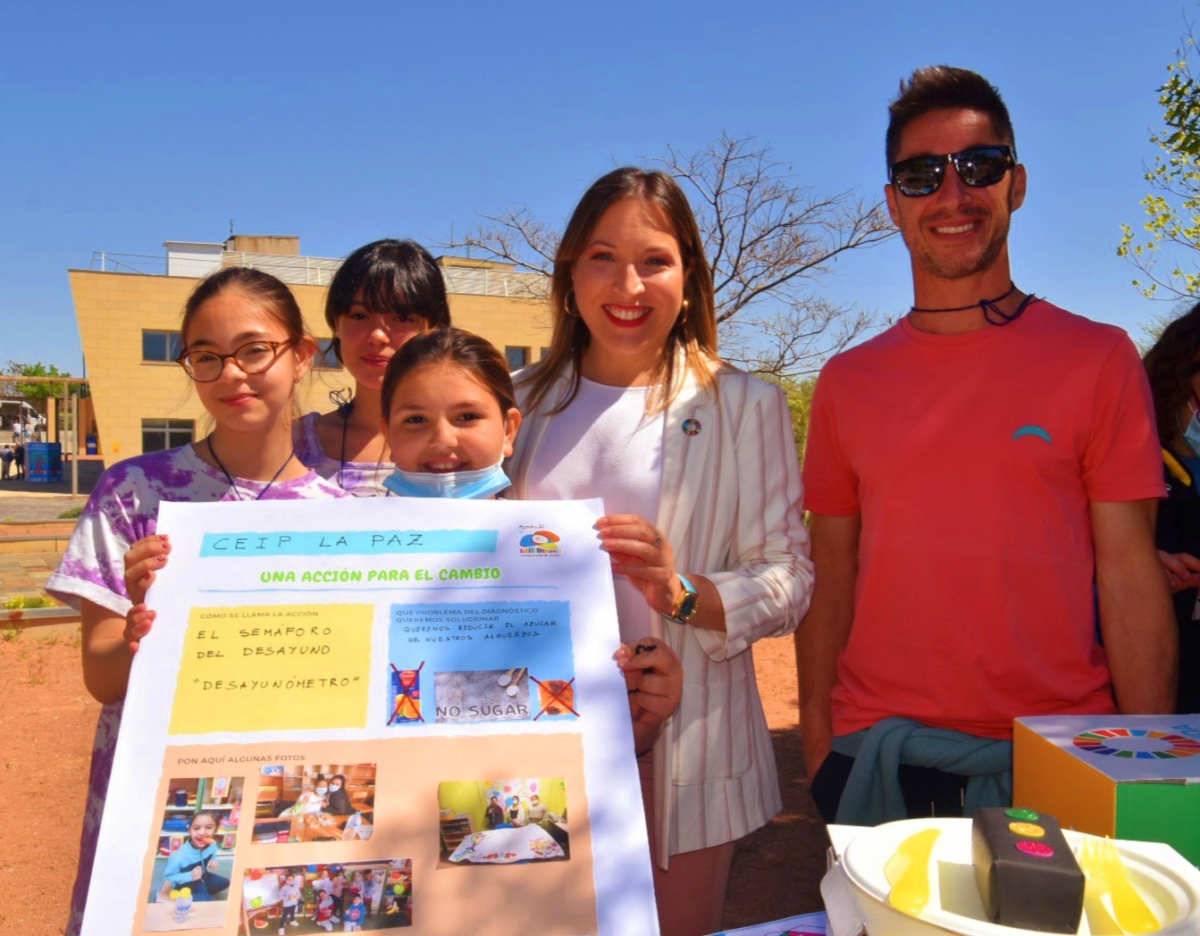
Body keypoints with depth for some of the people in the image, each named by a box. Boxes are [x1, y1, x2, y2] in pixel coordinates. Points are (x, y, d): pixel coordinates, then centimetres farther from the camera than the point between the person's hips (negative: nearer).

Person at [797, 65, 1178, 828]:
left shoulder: (1098, 358, -2)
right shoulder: (847, 381, 4)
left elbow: (1129, 574, -3)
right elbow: (832, 572, 6)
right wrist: (817, 739, 2)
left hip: (1053, 759, -1)